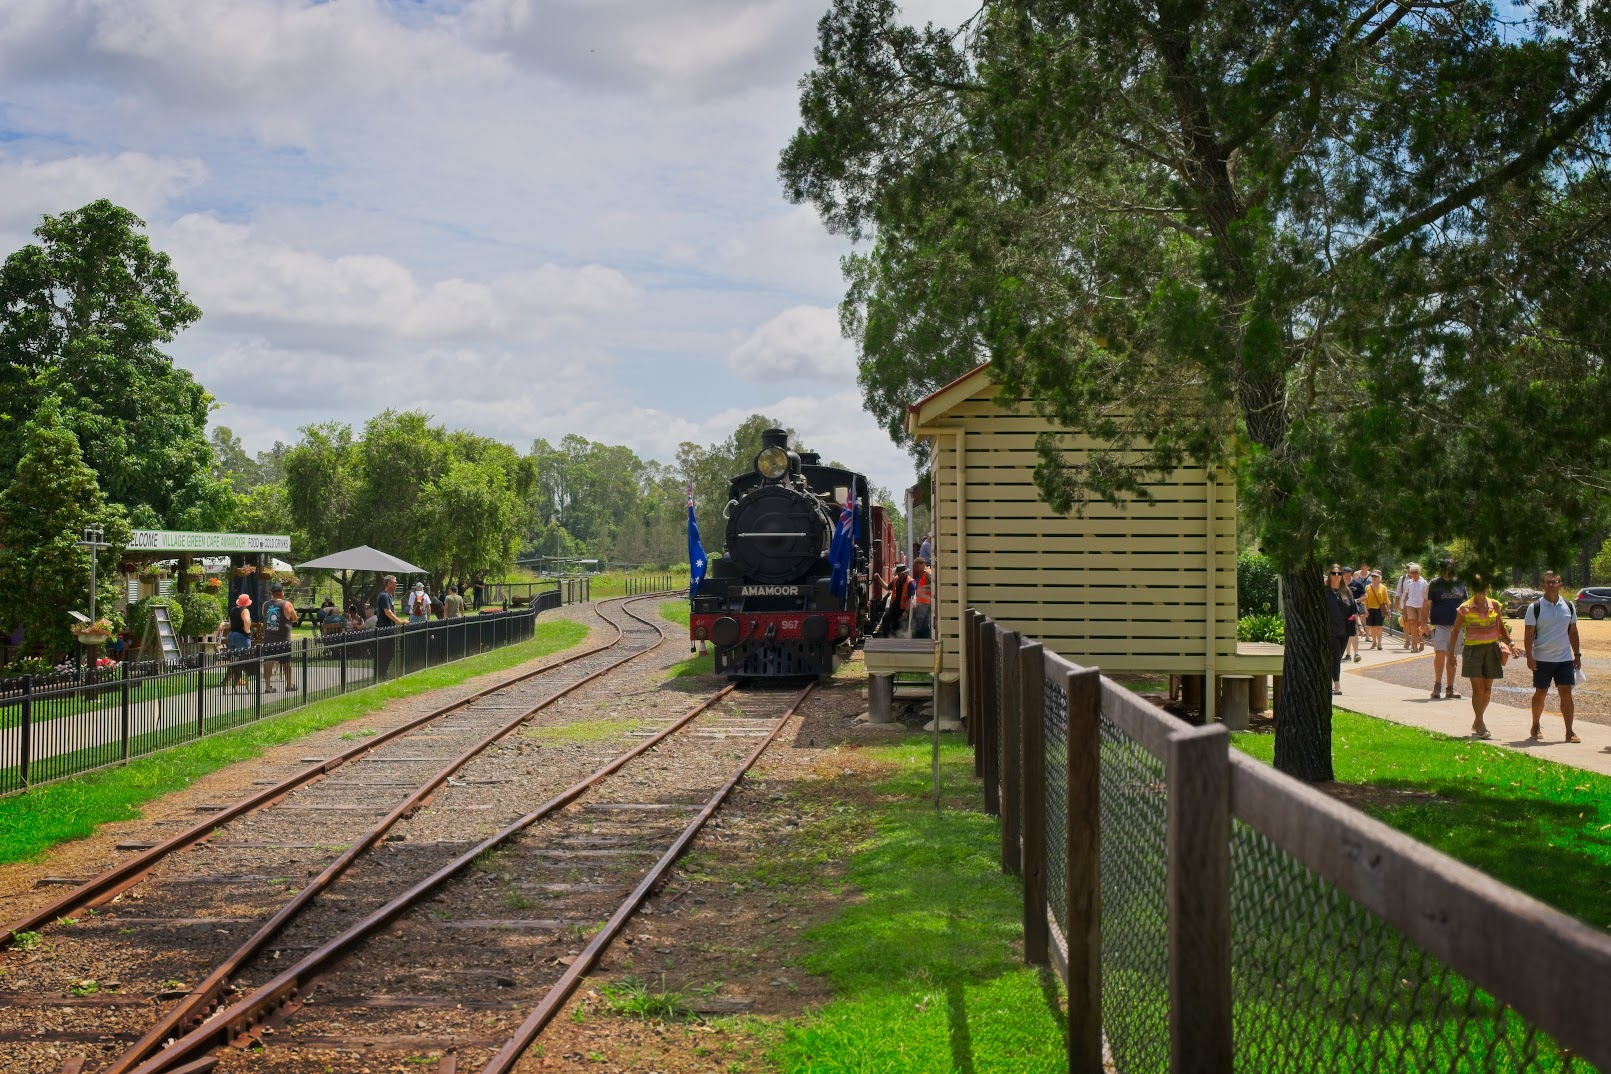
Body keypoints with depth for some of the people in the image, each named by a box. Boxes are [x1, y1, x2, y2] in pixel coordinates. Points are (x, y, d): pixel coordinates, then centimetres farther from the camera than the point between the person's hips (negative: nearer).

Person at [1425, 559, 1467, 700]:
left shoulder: (1460, 583, 9)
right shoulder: (1434, 584, -2)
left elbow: (1465, 603, 18)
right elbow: (1427, 605, -2)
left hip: (1455, 625, 4)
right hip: (1439, 624, -4)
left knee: (1452, 656, 9)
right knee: (1440, 653, -17)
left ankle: (1449, 688, 16)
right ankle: (1437, 685, -5)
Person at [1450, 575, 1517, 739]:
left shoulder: (1495, 606, 4)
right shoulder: (1465, 609, -5)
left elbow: (1501, 627, 17)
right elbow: (1456, 631, 2)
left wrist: (1510, 644, 5)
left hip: (1492, 649, 4)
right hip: (1473, 650, -4)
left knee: (1487, 689, 8)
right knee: (1478, 688, -9)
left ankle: (1476, 722, 24)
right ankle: (1480, 726, -6)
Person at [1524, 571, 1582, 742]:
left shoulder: (1569, 607, 7)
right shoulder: (1535, 607, -4)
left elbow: (1573, 632, 15)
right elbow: (1528, 634, -5)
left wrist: (1577, 655, 12)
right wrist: (1529, 656, -13)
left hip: (1565, 658, 2)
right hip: (1542, 659, -2)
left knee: (1566, 693, -5)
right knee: (1540, 693, 7)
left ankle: (1569, 731, -4)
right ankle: (1535, 727, 24)